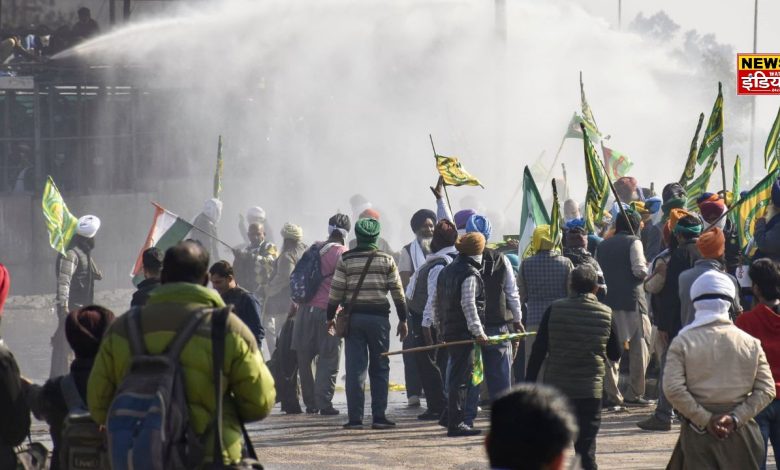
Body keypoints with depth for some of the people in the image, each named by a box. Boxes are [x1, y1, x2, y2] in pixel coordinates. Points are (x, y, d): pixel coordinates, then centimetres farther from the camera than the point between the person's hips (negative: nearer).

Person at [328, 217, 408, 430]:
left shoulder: (345, 259, 0)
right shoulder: (386, 260, 2)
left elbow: (336, 290, -1)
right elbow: (397, 291, 2)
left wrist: (330, 317, 9)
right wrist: (403, 320, 8)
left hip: (354, 317, 0)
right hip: (379, 317, 0)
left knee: (355, 368, 0)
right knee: (380, 368, 8)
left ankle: (355, 418, -3)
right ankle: (379, 416, 4)